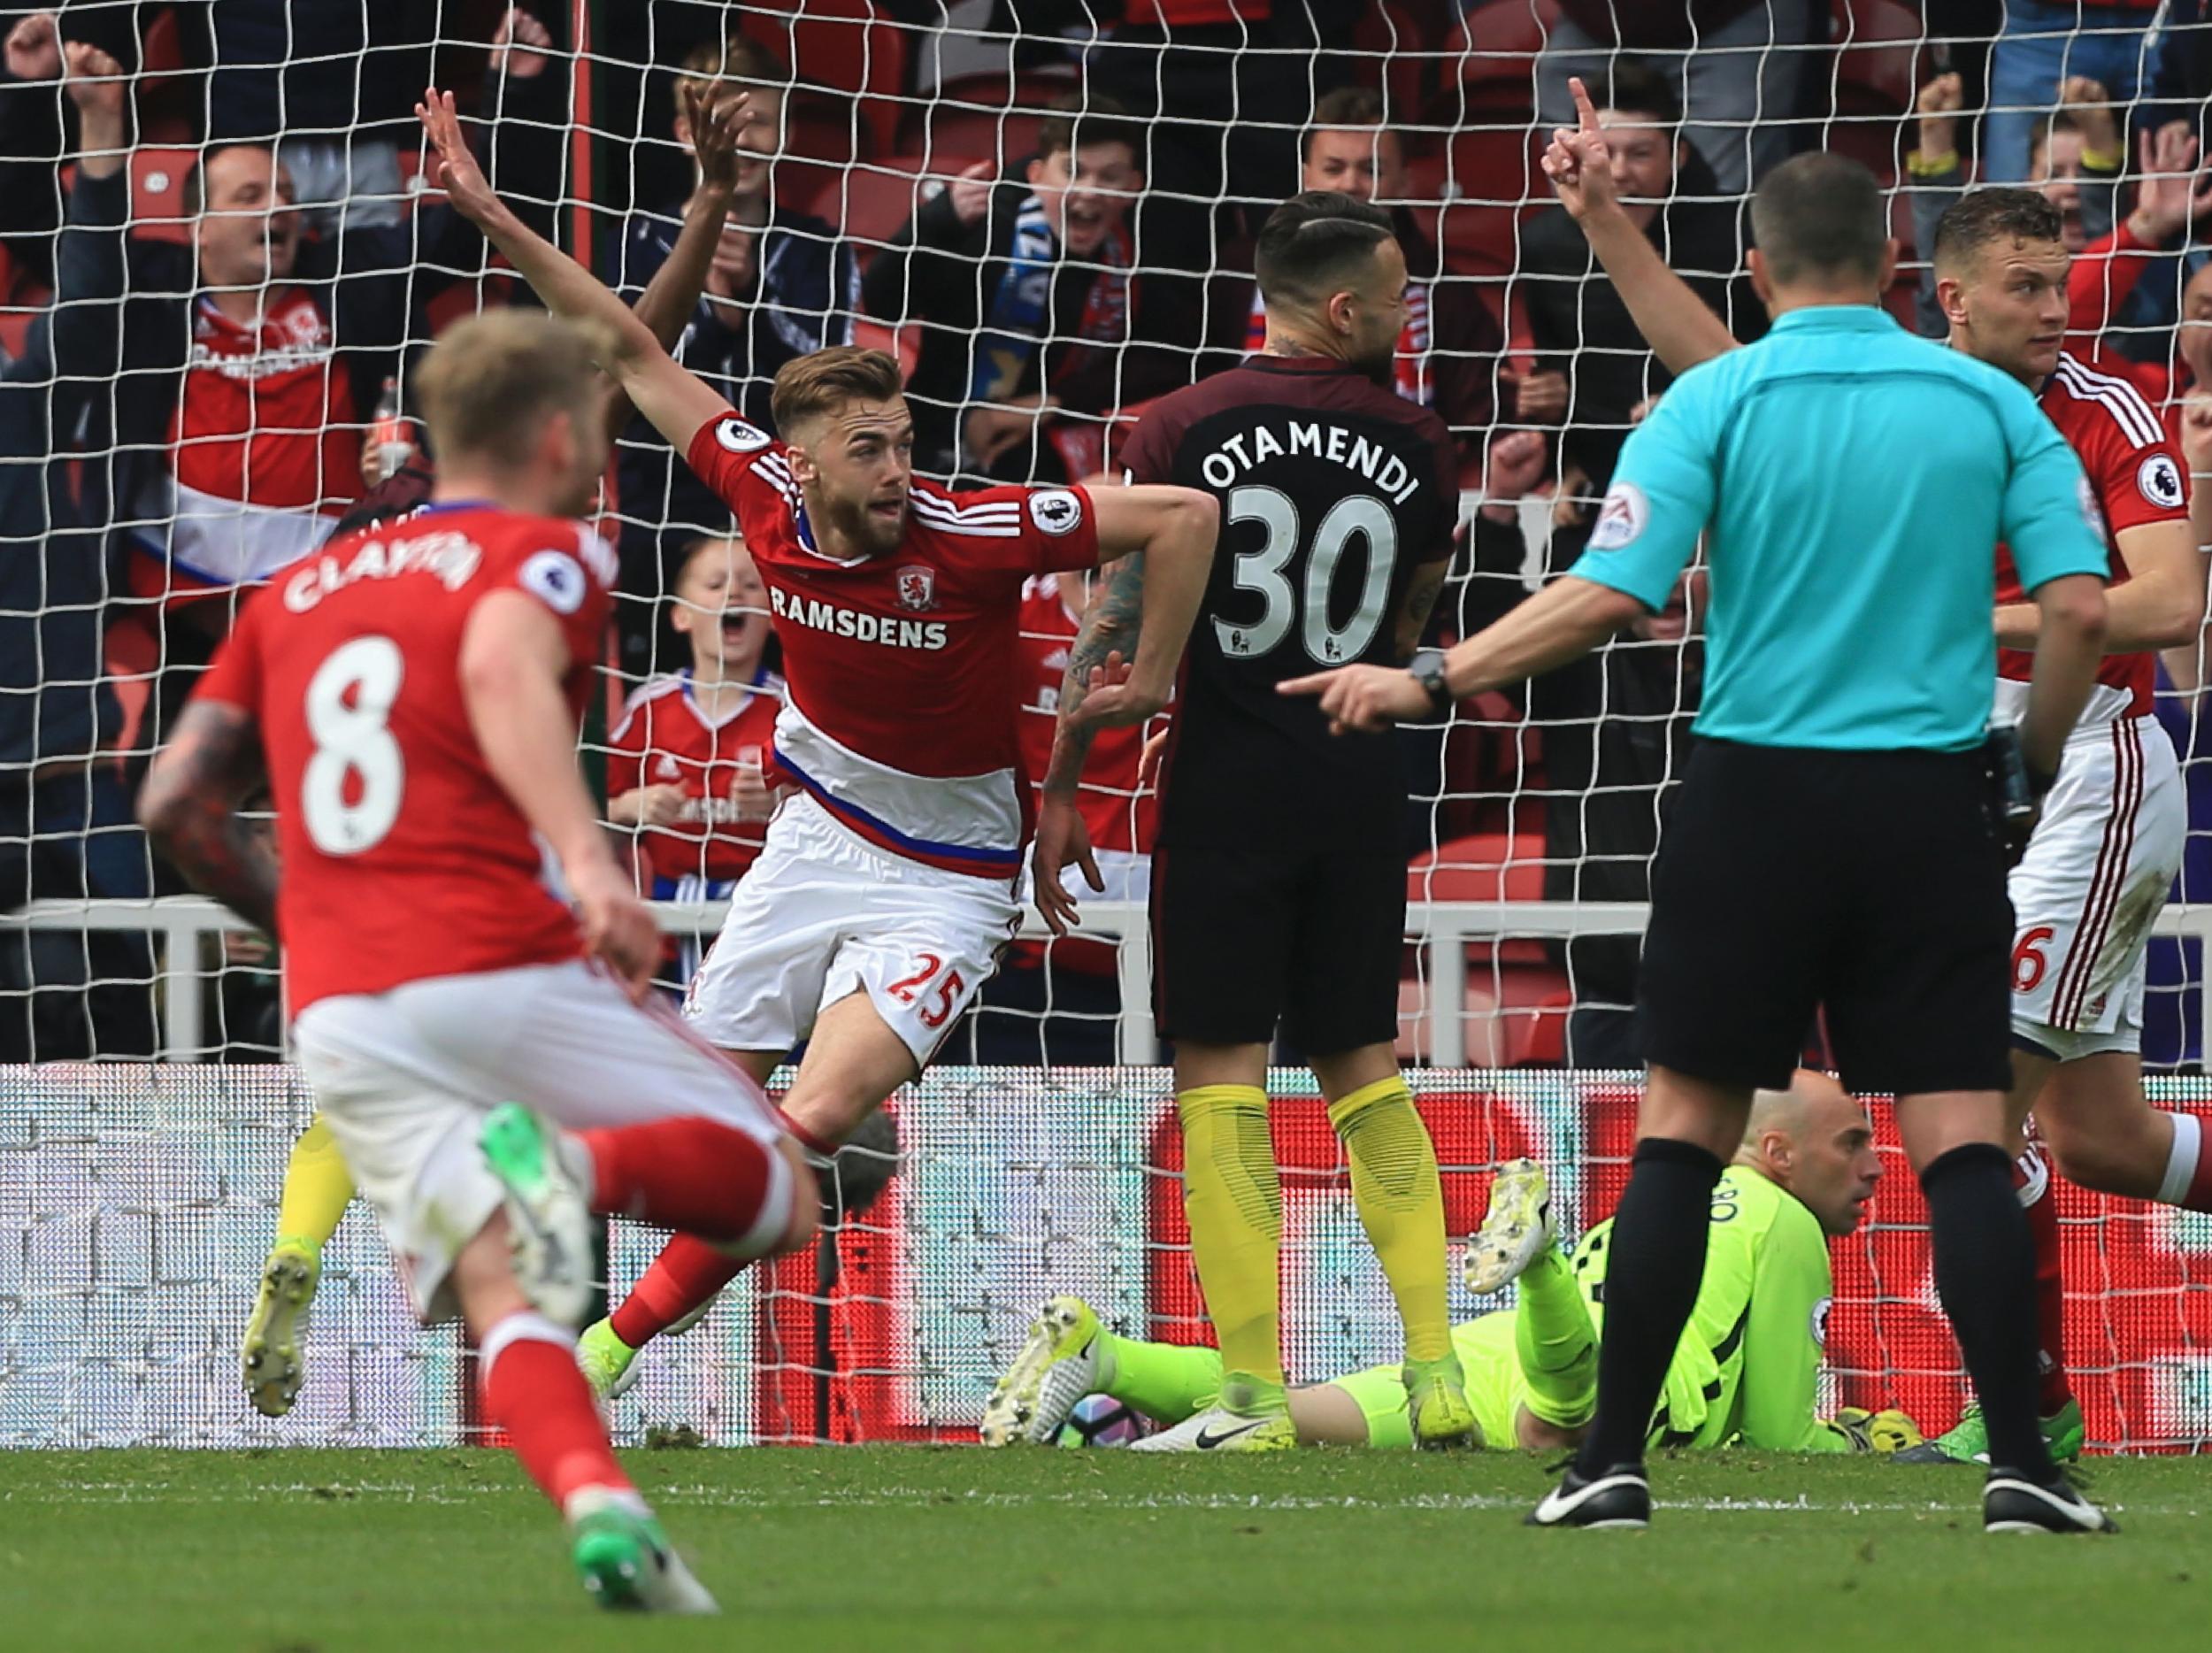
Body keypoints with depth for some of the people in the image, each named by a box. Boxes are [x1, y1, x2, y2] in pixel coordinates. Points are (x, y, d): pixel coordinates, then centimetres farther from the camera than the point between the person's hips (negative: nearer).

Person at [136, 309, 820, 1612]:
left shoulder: (300, 589, 23)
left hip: (339, 1019, 5)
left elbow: (175, 804, 17)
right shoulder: (547, 553, 6)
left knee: (503, 1291, 0)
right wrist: (589, 859, -31)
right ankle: (571, 1162, -26)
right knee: (779, 1196, 6)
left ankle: (596, 1501, -32)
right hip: (501, 965, -5)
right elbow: (504, 669, -18)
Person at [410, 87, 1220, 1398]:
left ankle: (623, 1338, -4)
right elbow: (635, 353, -1)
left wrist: (1154, 679, -18)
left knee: (815, 1119, -17)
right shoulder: (763, 492, -13)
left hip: (946, 880, -5)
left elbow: (1183, 515, -24)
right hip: (818, 833, 5)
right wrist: (495, 218, -3)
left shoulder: (968, 536, -25)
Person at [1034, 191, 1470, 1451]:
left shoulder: (1188, 429, -5)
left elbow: (1123, 617, -5)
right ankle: (1437, 1370, 6)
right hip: (1362, 785, 3)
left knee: (1222, 1069, -1)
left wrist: (1065, 784, 0)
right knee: (1364, 1064, 13)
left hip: (1226, 781, -3)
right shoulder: (1418, 448, 3)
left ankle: (1257, 1394, -7)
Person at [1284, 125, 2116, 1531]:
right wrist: (2037, 757, 12)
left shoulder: (1717, 400, -3)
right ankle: (2023, 1465, -7)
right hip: (1930, 806, 1)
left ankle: (1615, 1460, 4)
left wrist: (1428, 683, -1)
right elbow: (2080, 603, -4)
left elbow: (1610, 597, -11)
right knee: (1963, 1140, 0)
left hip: (1757, 795, -1)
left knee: (1683, 1132, 6)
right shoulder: (1991, 403, 2)